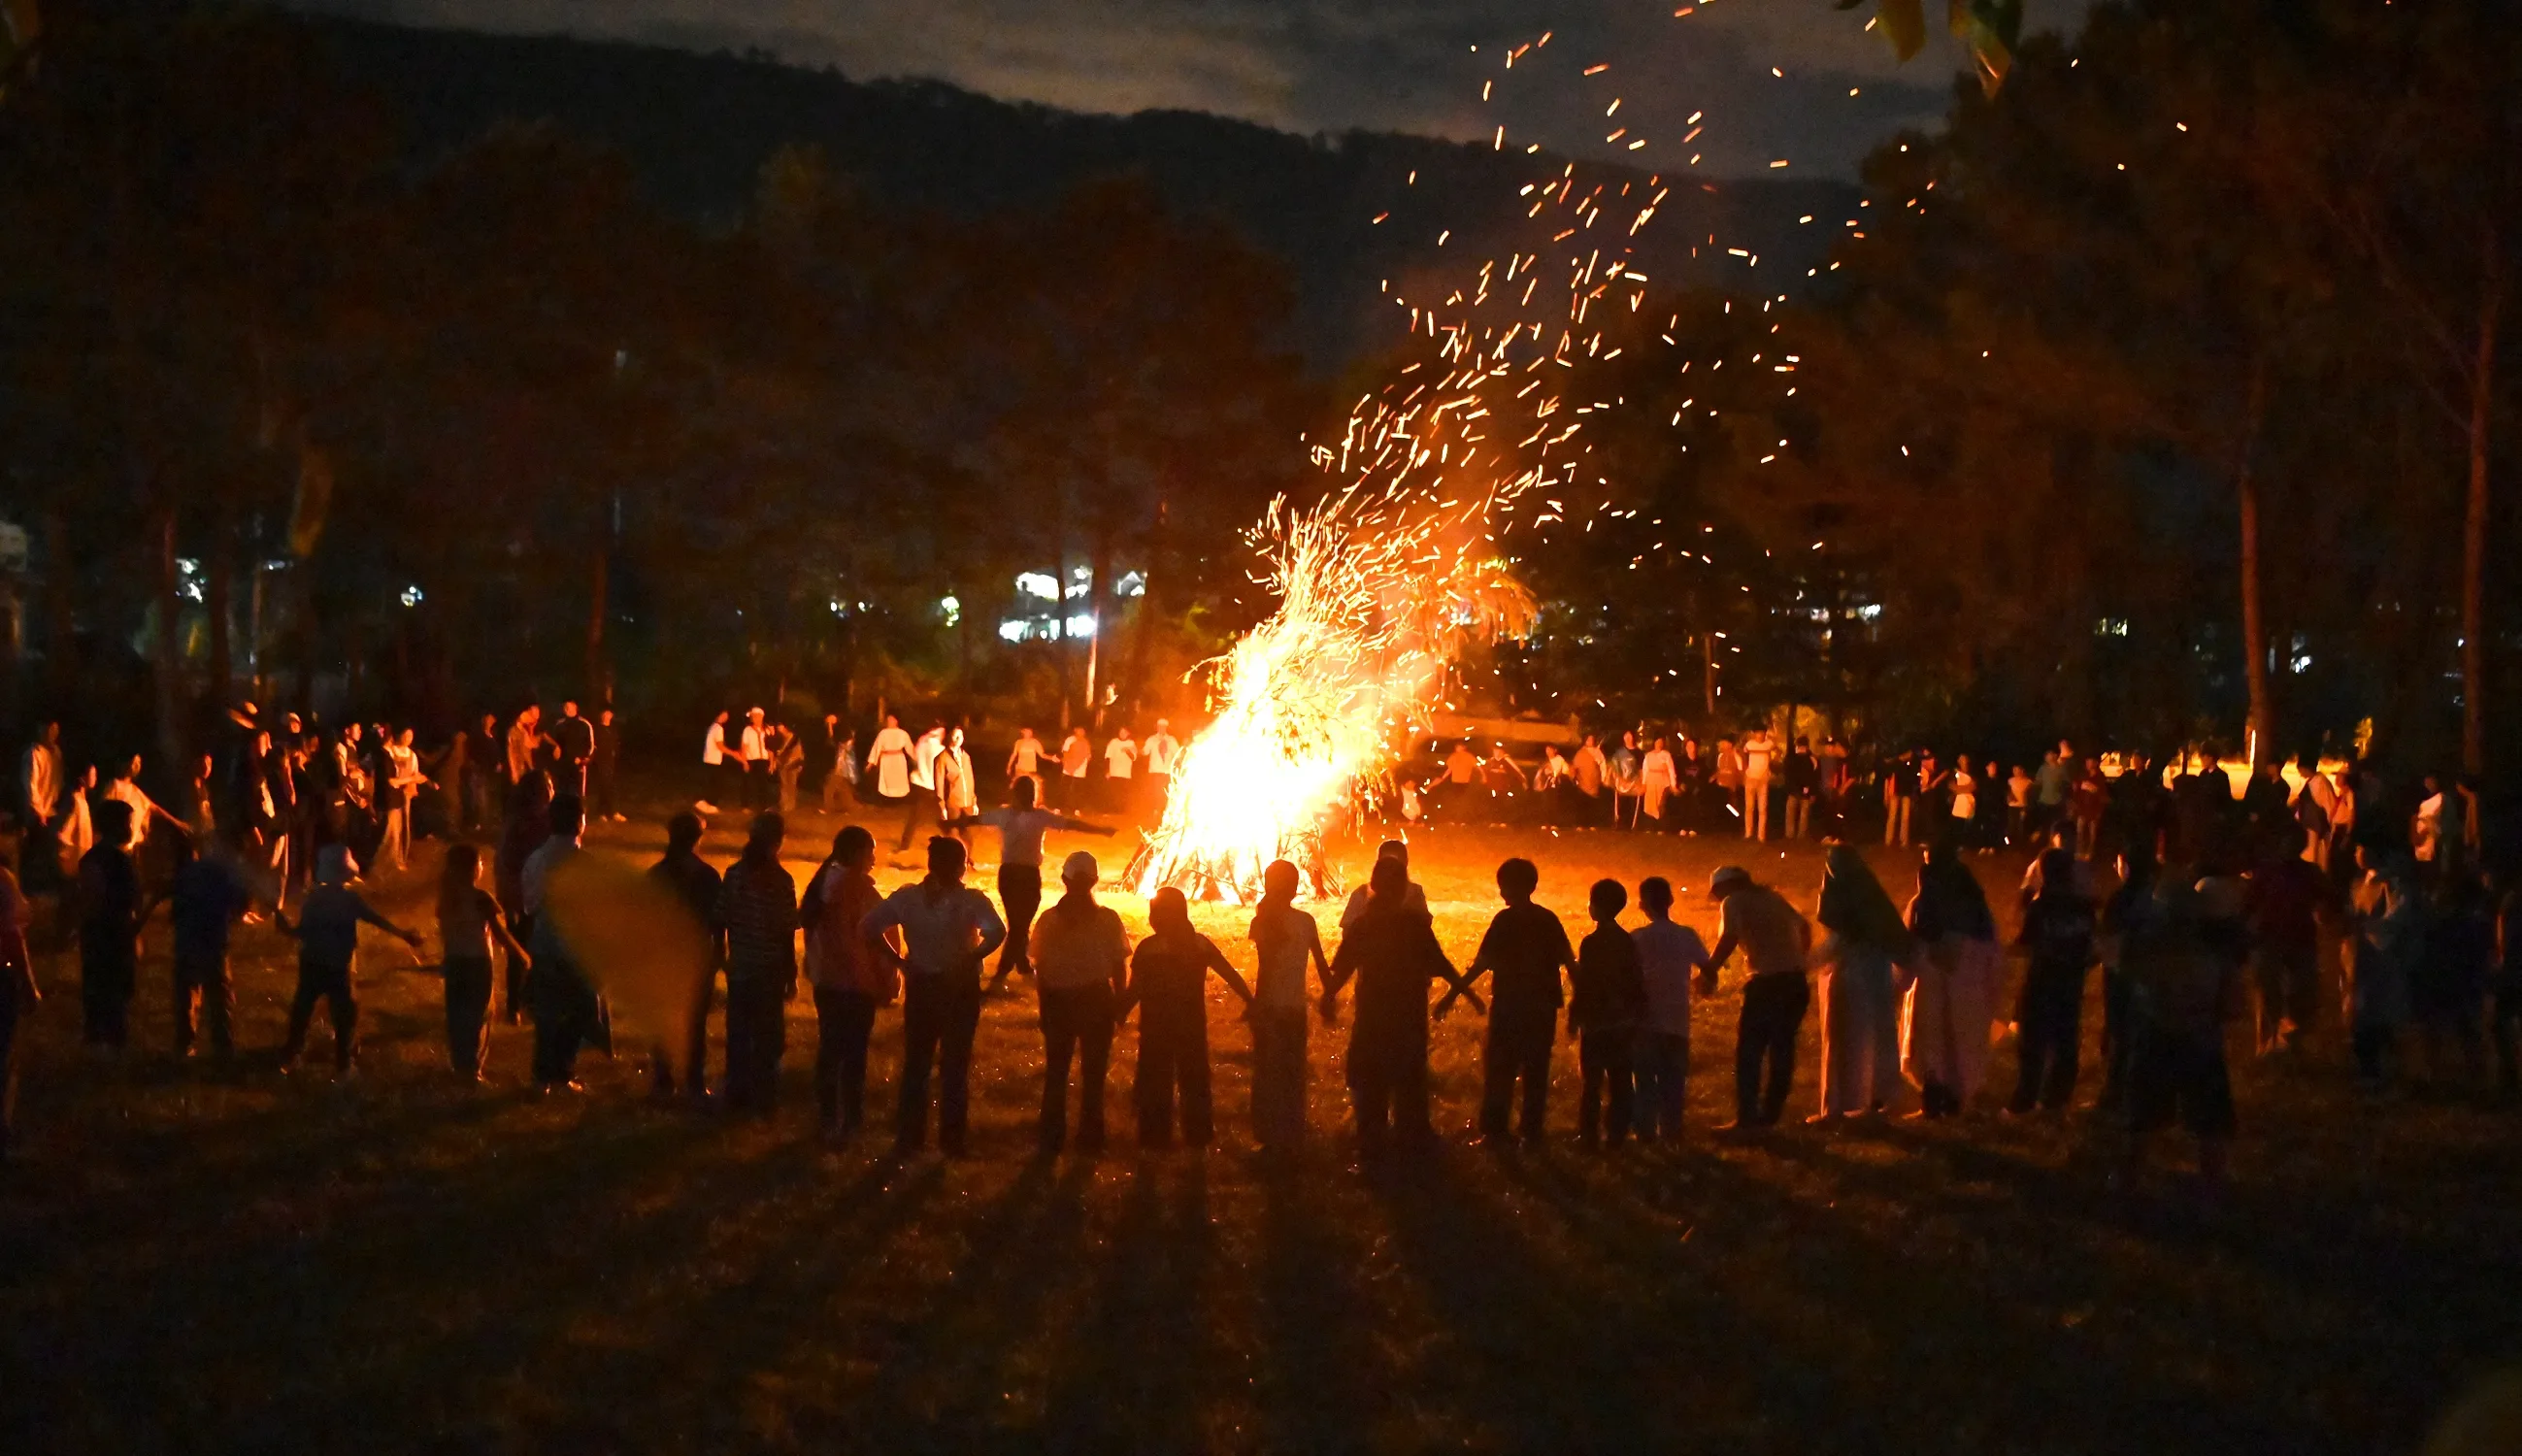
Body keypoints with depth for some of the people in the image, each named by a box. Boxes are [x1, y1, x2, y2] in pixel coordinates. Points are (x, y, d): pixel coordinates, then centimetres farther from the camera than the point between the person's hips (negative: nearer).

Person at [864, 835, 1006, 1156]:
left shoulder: (907, 897, -4)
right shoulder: (971, 901, -13)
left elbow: (869, 927, -11)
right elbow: (996, 933, -30)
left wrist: (897, 960, -6)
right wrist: (972, 959, -19)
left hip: (920, 986, 2)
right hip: (960, 988, -2)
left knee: (915, 1063, 14)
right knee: (955, 1064, 11)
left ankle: (907, 1138, 17)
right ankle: (951, 1139, 15)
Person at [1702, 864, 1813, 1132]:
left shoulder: (1733, 902, -1)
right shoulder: (1771, 897, 19)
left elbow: (1729, 938, -17)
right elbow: (1804, 927, 26)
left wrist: (1708, 972, -12)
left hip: (1768, 982, -7)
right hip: (1795, 982, 7)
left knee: (1749, 1052, 1)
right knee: (1782, 1050, 14)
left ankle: (1747, 1119, -3)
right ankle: (1770, 1115, 20)